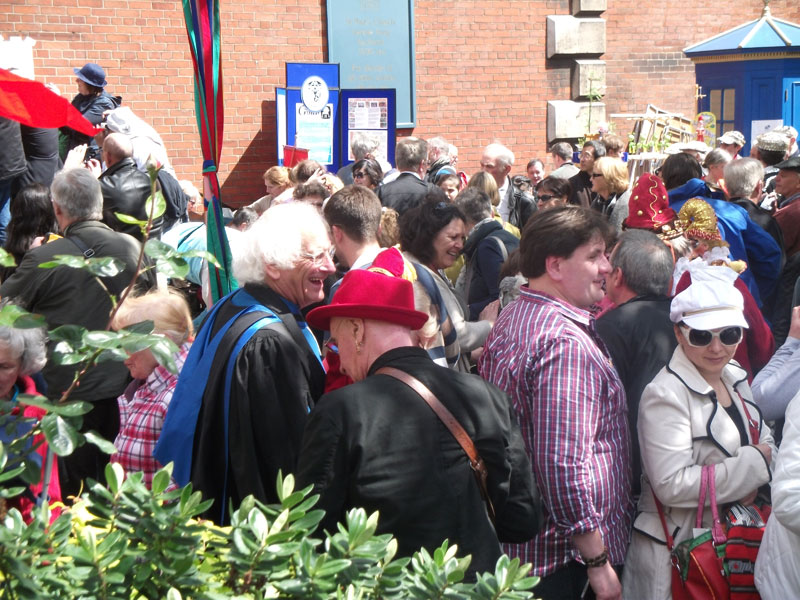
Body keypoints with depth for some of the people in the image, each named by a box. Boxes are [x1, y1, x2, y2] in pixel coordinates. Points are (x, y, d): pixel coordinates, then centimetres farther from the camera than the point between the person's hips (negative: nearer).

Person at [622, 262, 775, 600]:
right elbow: (672, 484, -26)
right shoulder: (666, 395, -19)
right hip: (678, 549, -7)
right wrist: (754, 464, -19)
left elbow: (765, 441, 15)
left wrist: (752, 481, -9)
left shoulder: (734, 376, 6)